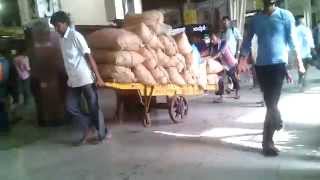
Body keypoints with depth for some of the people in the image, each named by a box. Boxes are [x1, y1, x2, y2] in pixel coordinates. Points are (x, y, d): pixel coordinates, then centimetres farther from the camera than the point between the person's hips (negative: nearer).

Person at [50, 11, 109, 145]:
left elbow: (88, 57, -16)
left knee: (93, 107, 2)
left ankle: (102, 133, 18)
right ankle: (88, 126, 23)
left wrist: (98, 77, -18)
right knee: (70, 107, 5)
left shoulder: (75, 36, -12)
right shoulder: (62, 39, 11)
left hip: (85, 79, -8)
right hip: (72, 80, 8)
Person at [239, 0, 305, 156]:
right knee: (270, 102, 14)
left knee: (271, 103, -6)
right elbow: (247, 41, 10)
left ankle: (267, 141, -1)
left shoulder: (285, 15, 2)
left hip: (278, 64, -3)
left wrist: (299, 60, -14)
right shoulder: (256, 19, 9)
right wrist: (242, 60, 1)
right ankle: (277, 121, 41)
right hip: (261, 65, 3)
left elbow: (292, 39, -4)